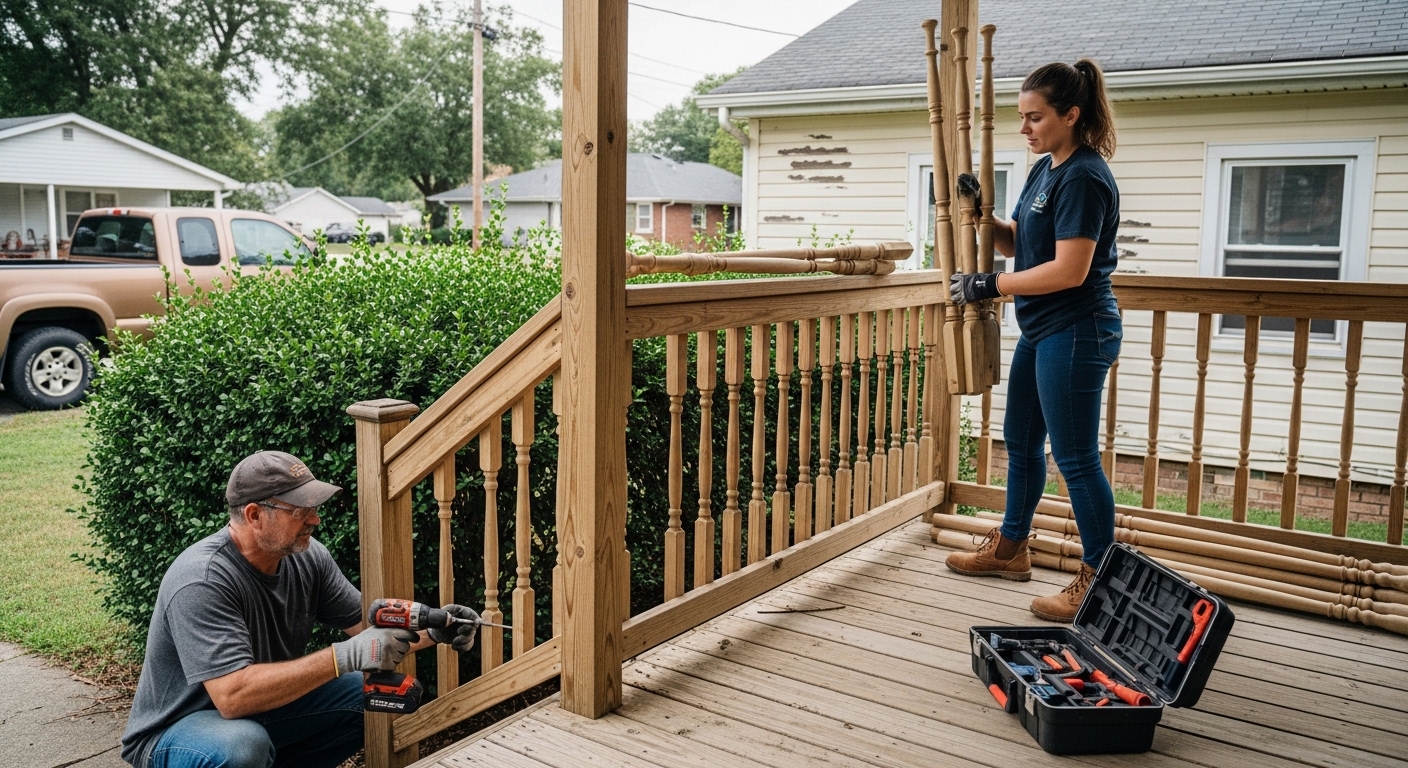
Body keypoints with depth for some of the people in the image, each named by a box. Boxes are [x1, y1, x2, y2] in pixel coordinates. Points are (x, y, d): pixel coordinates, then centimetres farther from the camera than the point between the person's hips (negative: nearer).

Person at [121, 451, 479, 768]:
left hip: (265, 708, 7)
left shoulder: (307, 556, -8)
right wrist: (344, 656, -39)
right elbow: (233, 696, -37)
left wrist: (432, 631, -21)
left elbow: (370, 627, -2)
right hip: (174, 730, -7)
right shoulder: (201, 582, -29)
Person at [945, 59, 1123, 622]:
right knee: (1021, 441, 19)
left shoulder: (1084, 178, -18)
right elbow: (1019, 243, 16)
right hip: (1041, 331, 10)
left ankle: (1100, 579, 9)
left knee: (1075, 457, -3)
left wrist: (990, 285, -18)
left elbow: (1069, 270, -24)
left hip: (1076, 333, -10)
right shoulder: (1045, 170, 12)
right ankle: (1010, 549, 35)